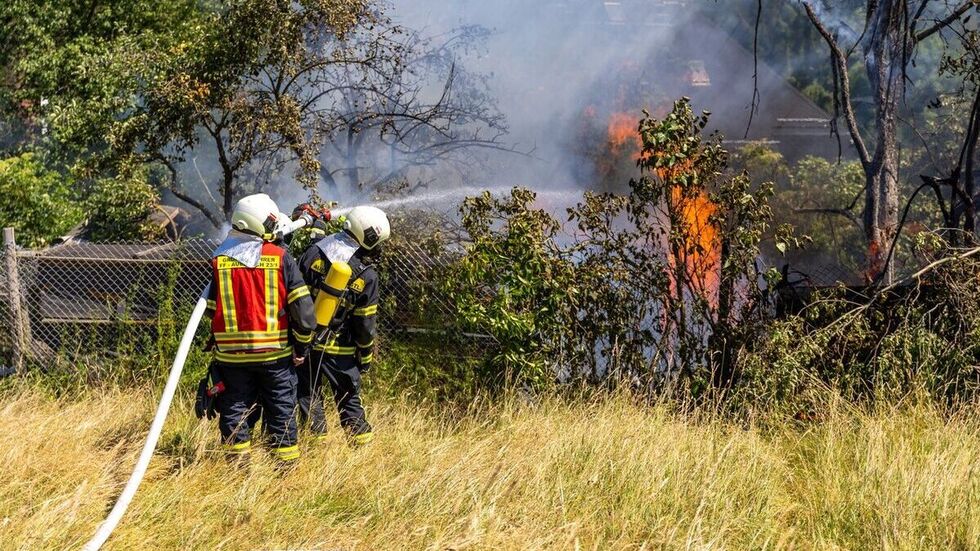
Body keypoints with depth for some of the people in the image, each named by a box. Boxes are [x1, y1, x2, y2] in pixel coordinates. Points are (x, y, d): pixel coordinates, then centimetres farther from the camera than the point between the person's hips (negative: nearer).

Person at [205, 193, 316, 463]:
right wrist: (302, 346, 1)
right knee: (281, 409, 10)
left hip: (231, 353, 2)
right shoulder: (281, 258, -7)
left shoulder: (219, 260, 1)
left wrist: (218, 342, 15)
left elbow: (211, 309, 4)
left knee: (235, 408, 12)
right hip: (275, 352, -2)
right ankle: (286, 462, 14)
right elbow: (303, 307, -10)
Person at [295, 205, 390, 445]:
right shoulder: (366, 275, -11)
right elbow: (365, 322, -6)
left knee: (308, 394, 11)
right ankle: (361, 442, 18)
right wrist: (366, 356, 8)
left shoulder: (313, 252, -5)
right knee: (349, 398, 13)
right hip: (338, 348, -2)